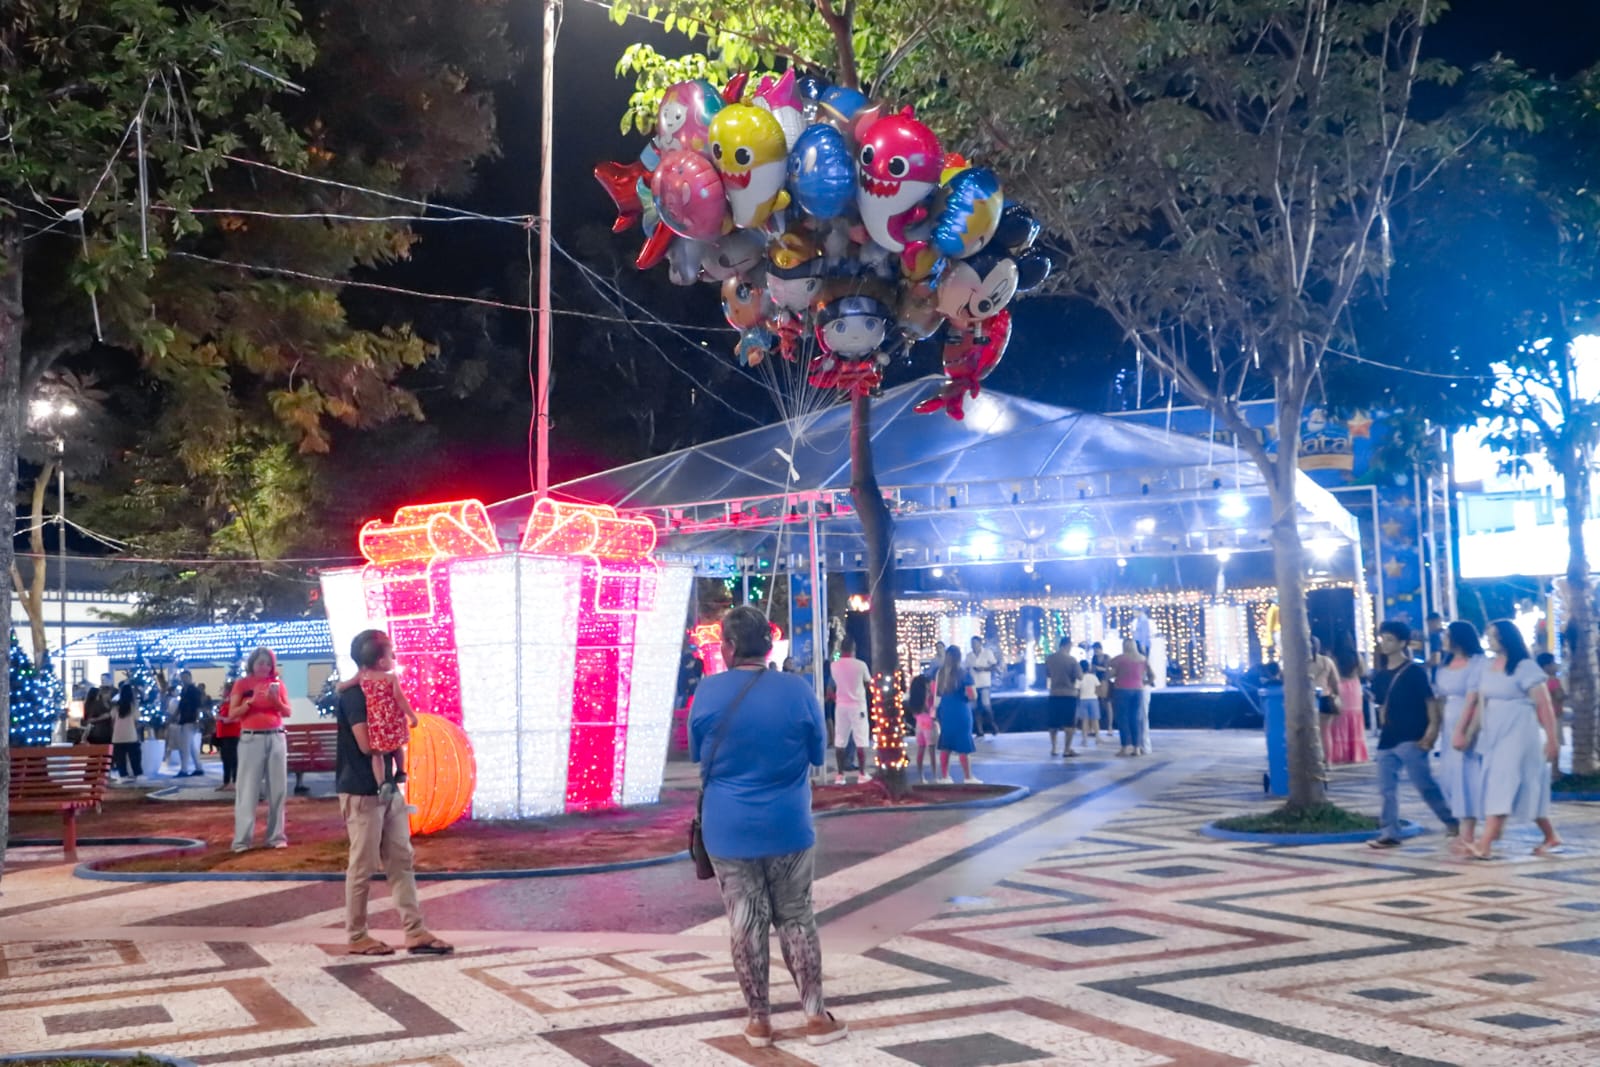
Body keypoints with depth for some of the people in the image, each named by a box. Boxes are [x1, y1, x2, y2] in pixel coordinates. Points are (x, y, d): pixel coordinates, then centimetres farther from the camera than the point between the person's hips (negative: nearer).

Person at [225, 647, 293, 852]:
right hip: (251, 739, -3)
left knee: (278, 788, 2)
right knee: (248, 789, -5)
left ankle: (276, 836, 8)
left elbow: (287, 712, 9)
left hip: (276, 738, 3)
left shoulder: (277, 684, 12)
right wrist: (251, 701, -16)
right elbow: (232, 714, -2)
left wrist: (276, 700, -9)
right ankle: (243, 839, -4)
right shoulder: (242, 684, 4)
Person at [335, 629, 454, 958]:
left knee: (401, 860, 7)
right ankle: (356, 937, 12)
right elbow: (366, 743, -22)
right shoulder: (353, 693, -15)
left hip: (388, 787, 9)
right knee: (363, 866, 0)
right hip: (362, 791, -9)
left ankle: (415, 933, 10)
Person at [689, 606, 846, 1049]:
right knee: (796, 919, 12)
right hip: (788, 827, 1)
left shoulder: (708, 692, -9)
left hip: (729, 829, 0)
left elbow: (696, 754, 5)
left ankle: (758, 1020, 16)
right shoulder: (798, 690, -8)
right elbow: (818, 755, 5)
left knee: (746, 924, 8)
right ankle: (816, 1016, 15)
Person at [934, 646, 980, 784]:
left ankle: (944, 777, 15)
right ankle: (968, 778, 10)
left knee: (945, 745, 11)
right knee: (964, 746, 4)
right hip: (961, 712, -5)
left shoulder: (939, 672, 2)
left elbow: (934, 691, 12)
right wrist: (968, 693, 7)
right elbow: (972, 695, -14)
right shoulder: (964, 673, -13)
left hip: (944, 711, 5)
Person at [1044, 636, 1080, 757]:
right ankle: (1067, 749, -2)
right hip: (1069, 693, -4)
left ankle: (1053, 748, 17)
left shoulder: (1049, 658, 2)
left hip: (1054, 693, 4)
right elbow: (1078, 676, -9)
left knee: (1053, 722, 13)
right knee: (1070, 723, 1)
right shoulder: (1072, 659, -11)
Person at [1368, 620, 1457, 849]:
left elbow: (1430, 701, -8)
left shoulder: (1415, 671, -6)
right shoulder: (1379, 675, 11)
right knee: (1387, 787, 2)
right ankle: (1389, 833, 4)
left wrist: (1432, 729, -15)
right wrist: (1383, 725, 8)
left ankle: (1452, 821, 14)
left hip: (1412, 738, -6)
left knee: (1425, 784, -5)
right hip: (1387, 739, 6)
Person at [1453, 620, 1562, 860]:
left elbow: (1543, 705, -10)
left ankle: (1485, 844, -20)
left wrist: (1552, 738, -13)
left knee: (1504, 784, -13)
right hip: (1493, 734, 7)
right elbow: (1476, 703, 9)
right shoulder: (1486, 669, 11)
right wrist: (1461, 731, 1)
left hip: (1519, 733, -7)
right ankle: (1551, 836, 25)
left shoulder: (1525, 667, -8)